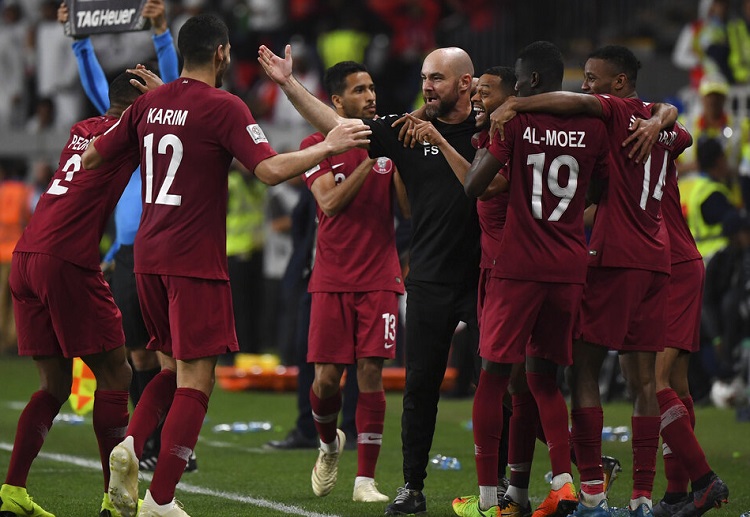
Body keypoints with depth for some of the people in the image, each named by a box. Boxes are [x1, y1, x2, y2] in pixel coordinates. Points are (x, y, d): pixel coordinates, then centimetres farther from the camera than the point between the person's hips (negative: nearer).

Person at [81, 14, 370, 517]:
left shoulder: (148, 104, 8)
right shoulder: (223, 107, -10)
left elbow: (93, 157, 16)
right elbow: (270, 169, -19)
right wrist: (329, 146, -7)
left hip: (148, 256, 7)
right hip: (196, 261, -7)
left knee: (176, 367, 21)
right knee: (195, 379, -3)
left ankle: (132, 445, -3)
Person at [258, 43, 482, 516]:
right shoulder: (408, 130, 3)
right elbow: (335, 125, 2)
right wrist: (289, 84, -5)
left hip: (486, 280, -2)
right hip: (430, 282, 2)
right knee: (421, 387, 5)